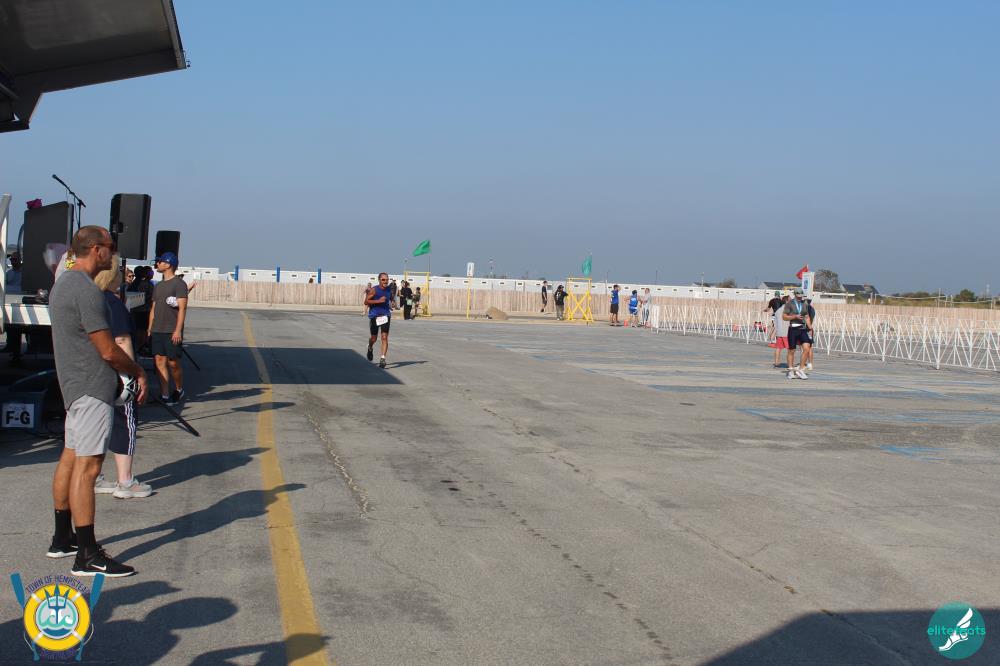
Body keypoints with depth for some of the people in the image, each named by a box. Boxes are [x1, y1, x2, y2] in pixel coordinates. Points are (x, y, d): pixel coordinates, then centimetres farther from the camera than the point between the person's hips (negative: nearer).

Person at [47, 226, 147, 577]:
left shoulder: (63, 283, 14)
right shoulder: (86, 290, -19)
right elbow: (109, 351, -18)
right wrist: (139, 372, -1)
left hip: (74, 385, 11)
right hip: (92, 389, -11)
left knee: (70, 457, 17)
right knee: (87, 466, -11)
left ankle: (63, 538, 27)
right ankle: (87, 557, -10)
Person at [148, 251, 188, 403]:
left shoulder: (179, 283, -5)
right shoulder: (158, 286, 18)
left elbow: (182, 308, -11)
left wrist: (178, 330, -17)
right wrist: (150, 328, 14)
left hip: (172, 332, -7)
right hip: (157, 331, 7)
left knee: (173, 362, -4)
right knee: (160, 360, 1)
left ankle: (179, 390, 17)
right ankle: (164, 395, 2)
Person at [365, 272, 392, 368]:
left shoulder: (389, 290, 5)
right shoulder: (374, 290, -9)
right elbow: (366, 302, -13)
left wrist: (391, 305, 5)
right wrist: (378, 301, -22)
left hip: (385, 316, 2)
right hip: (374, 316, -2)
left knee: (385, 337, -12)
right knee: (374, 338, 10)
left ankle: (382, 358, -14)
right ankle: (370, 348, 44)